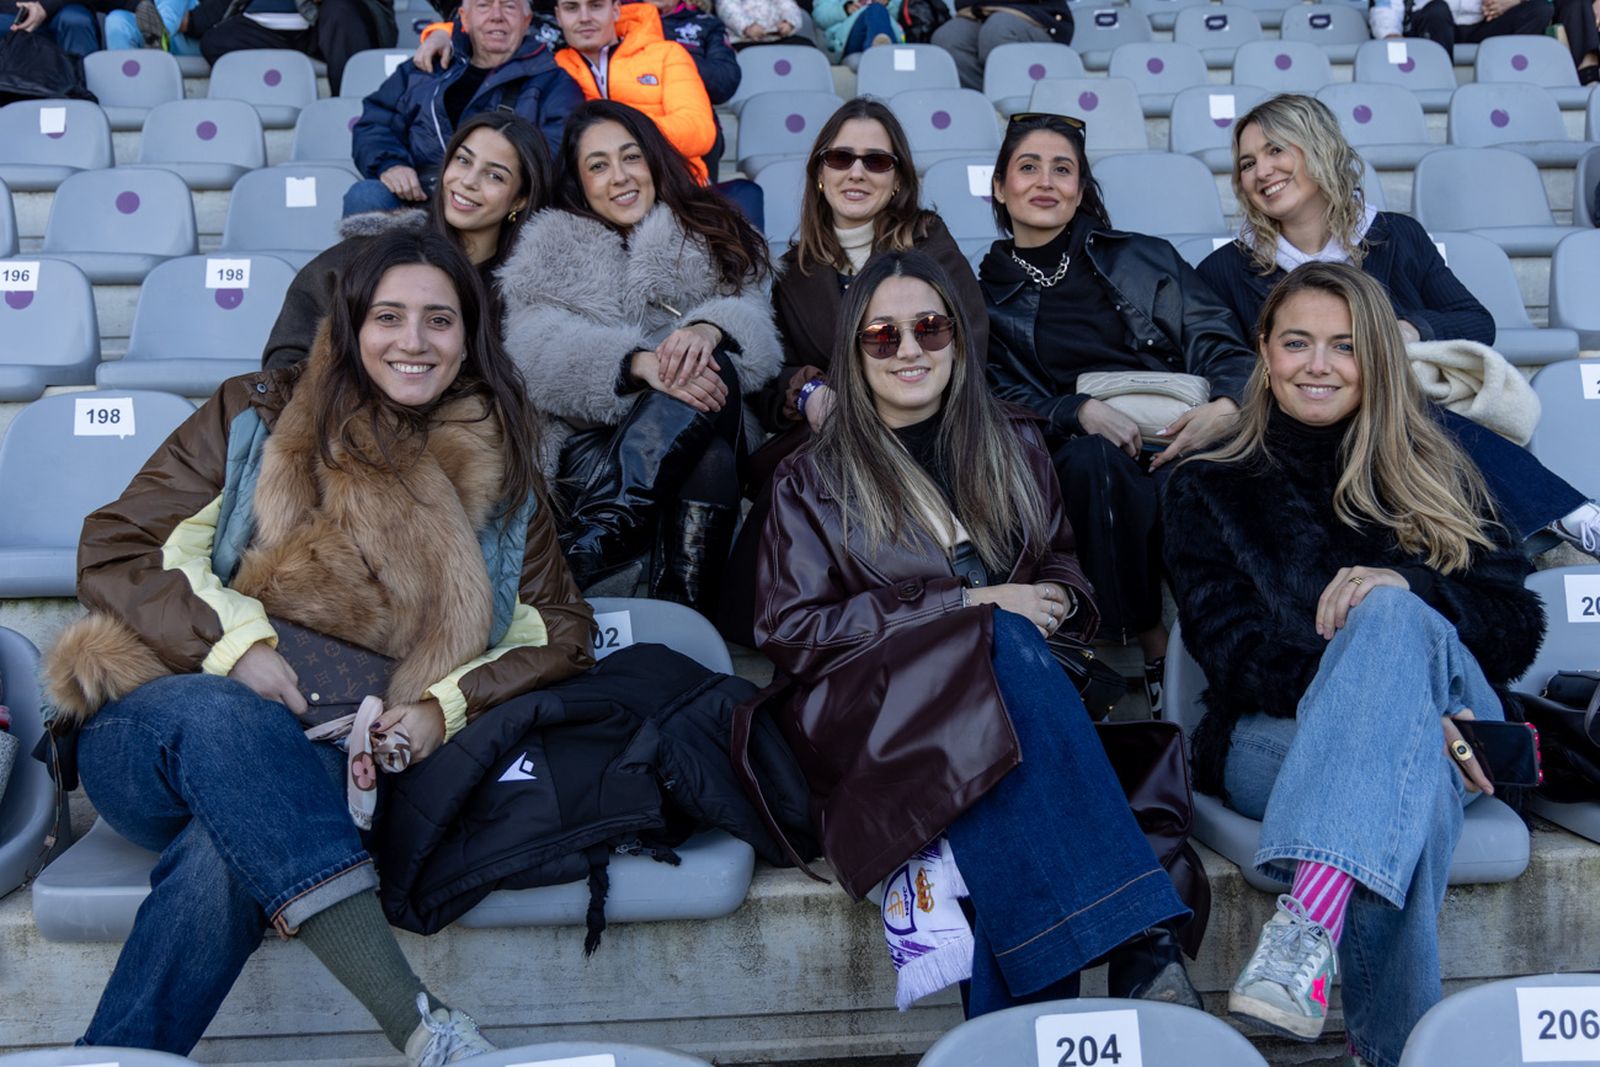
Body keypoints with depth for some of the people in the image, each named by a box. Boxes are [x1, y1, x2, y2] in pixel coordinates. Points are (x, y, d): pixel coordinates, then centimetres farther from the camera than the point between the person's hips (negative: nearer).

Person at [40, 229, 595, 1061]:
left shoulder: (500, 475, 13)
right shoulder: (254, 420, 9)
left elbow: (561, 636, 10)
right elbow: (111, 551, 4)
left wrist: (448, 706, -9)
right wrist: (234, 641, -14)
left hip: (327, 772, 1)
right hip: (149, 734, 0)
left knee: (237, 840, -36)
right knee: (224, 713, -38)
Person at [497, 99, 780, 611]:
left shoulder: (710, 235, 19)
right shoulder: (550, 245, 15)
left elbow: (756, 333, 0)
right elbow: (539, 353, -6)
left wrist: (708, 329, -26)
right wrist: (638, 362, -26)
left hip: (701, 439, 2)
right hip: (588, 441, -2)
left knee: (713, 412, -33)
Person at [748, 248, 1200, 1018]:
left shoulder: (1013, 448, 20)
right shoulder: (813, 479, 11)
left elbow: (1064, 570, 23)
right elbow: (791, 630, -1)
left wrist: (1057, 599, -5)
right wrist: (966, 605, -10)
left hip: (1000, 695, 3)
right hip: (870, 710, -2)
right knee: (1005, 643, -35)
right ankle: (1141, 947, -43)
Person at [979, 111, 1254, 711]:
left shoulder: (1144, 258, 21)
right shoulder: (986, 296, 19)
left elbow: (1218, 345, 11)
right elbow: (1004, 398, 6)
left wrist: (1226, 404, -13)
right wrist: (1080, 412, -15)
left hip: (1184, 439, 1)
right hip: (1082, 453, -1)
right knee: (1093, 462, -37)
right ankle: (1156, 650, -28)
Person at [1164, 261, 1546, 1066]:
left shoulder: (1434, 476, 19)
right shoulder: (1208, 490, 16)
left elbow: (1516, 631, 7)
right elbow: (1232, 652, 0)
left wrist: (1409, 588, -17)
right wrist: (1400, 700, -18)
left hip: (1451, 737, 1)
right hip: (1275, 738, -1)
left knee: (1393, 615, -35)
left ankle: (1307, 922, -52)